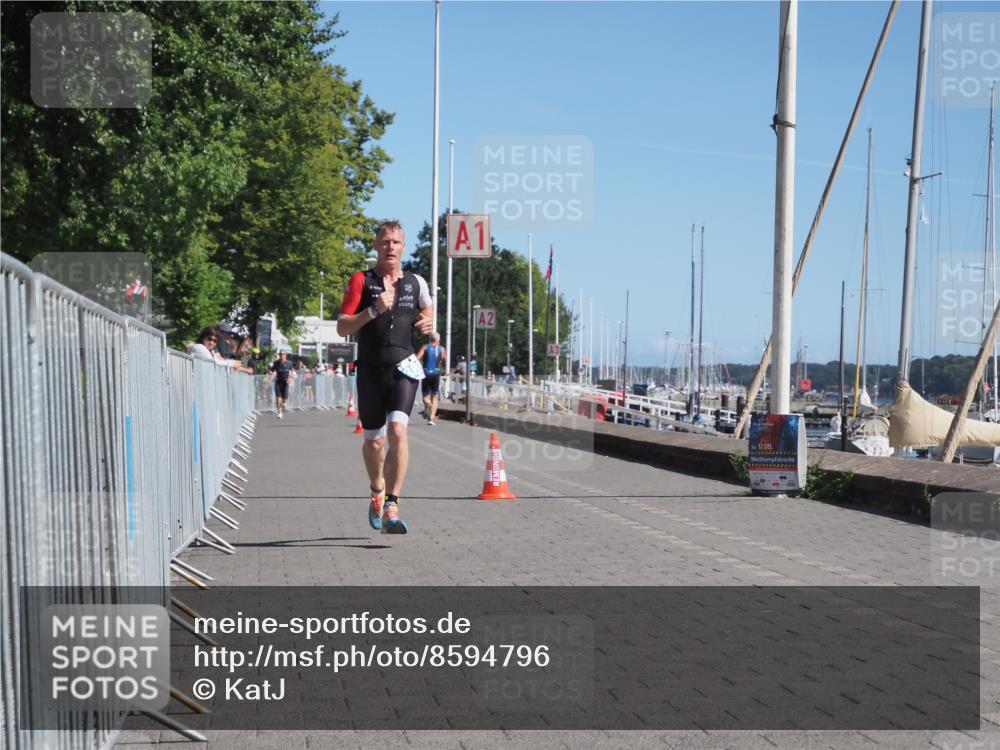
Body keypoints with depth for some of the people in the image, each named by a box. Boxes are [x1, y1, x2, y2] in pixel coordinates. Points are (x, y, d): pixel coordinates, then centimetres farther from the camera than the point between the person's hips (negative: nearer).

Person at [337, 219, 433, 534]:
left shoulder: (416, 282, 9)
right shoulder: (361, 281, 2)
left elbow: (427, 311, 29)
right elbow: (342, 327, -4)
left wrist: (428, 324, 6)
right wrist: (373, 310, -17)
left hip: (403, 369, 0)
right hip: (370, 370, 0)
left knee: (397, 431, -20)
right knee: (374, 441, 11)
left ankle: (391, 507, -20)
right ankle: (377, 491, 40)